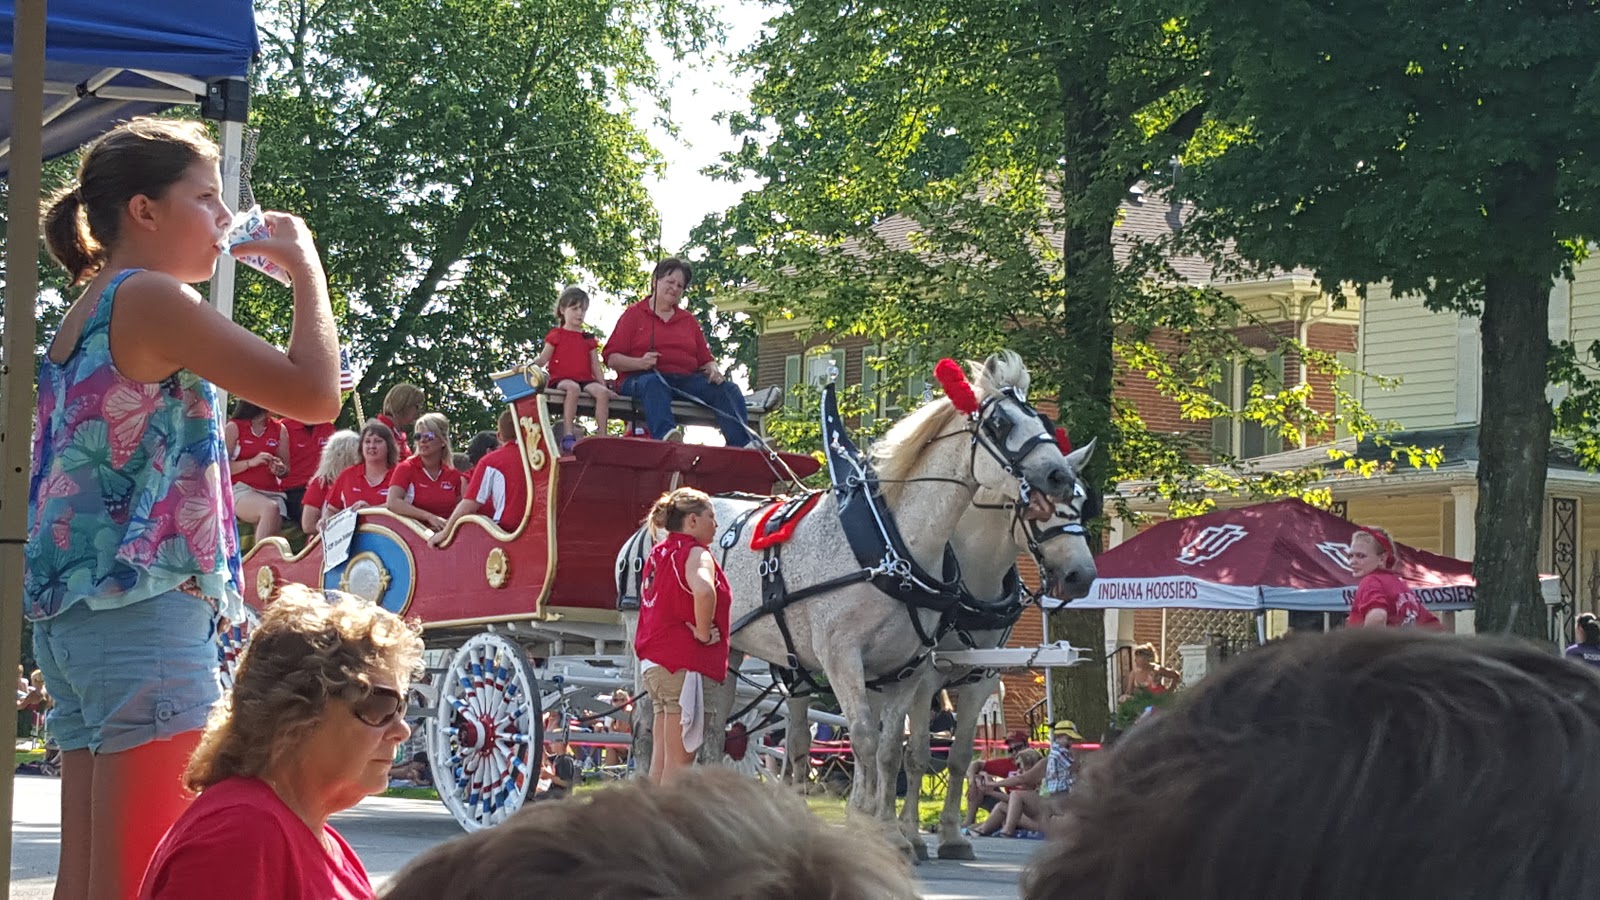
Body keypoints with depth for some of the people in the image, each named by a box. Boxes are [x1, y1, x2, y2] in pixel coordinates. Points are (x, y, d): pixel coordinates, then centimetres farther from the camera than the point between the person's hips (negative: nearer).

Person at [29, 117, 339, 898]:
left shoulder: (80, 317, 19)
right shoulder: (153, 300, -9)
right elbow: (313, 394, -15)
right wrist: (306, 270, -2)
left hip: (67, 611, 9)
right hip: (144, 608, -9)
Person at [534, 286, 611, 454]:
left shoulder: (588, 339, 22)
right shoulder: (556, 335, 12)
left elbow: (596, 367, 19)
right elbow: (542, 360, 6)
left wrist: (604, 385, 6)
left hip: (585, 380, 4)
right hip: (561, 379, -4)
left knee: (601, 392, -29)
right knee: (573, 388, -39)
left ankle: (602, 435, -29)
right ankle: (568, 436, -42)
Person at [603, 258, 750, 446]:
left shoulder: (689, 320, 26)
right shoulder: (633, 314, 12)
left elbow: (705, 360, 24)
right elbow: (611, 358, 3)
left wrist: (713, 370, -1)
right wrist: (640, 363, -16)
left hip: (685, 380, 5)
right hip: (640, 378, -5)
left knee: (729, 389, -18)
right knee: (654, 384, -41)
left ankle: (741, 443, -38)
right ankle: (665, 435, -69)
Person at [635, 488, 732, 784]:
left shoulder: (658, 554, 15)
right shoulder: (696, 554, -12)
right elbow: (703, 590, -34)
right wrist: (703, 632, -19)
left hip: (654, 661, 9)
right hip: (683, 664, -9)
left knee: (662, 755, 13)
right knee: (680, 758, -5)